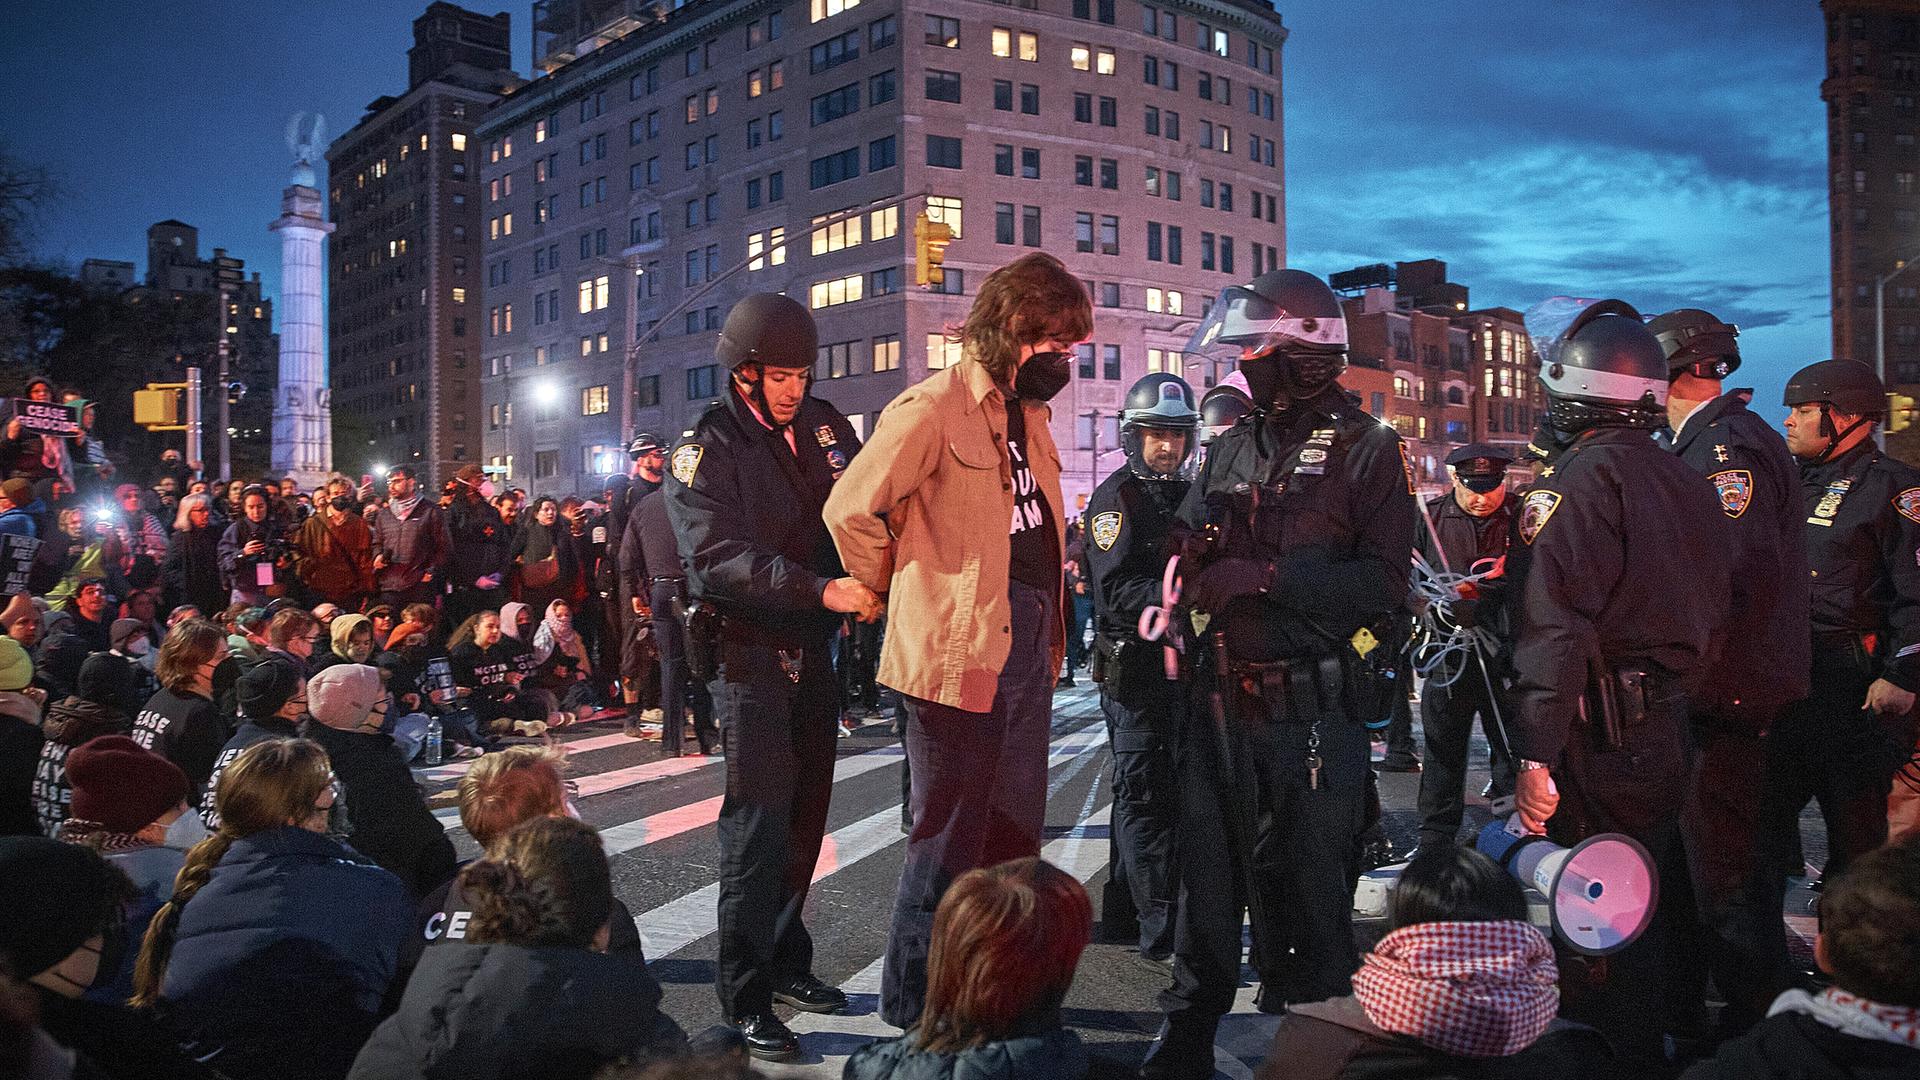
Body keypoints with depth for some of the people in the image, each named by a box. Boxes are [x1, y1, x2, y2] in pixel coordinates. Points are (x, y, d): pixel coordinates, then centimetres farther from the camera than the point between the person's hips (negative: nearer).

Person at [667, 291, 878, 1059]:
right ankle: (745, 1000, 4)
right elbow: (721, 558, -22)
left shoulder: (823, 425, 7)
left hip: (812, 649, 6)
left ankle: (786, 961, 31)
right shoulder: (708, 450, -10)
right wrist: (824, 590, -32)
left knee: (804, 815, 14)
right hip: (749, 654, -6)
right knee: (759, 822, -6)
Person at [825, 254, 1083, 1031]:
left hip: (1026, 644, 9)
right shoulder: (934, 408, -13)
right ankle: (915, 1008, 17)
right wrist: (894, 591, -3)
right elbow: (851, 509, -18)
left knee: (1015, 831, 17)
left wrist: (1049, 628, 14)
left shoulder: (1026, 412, 15)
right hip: (960, 649, -9)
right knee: (949, 837, 1)